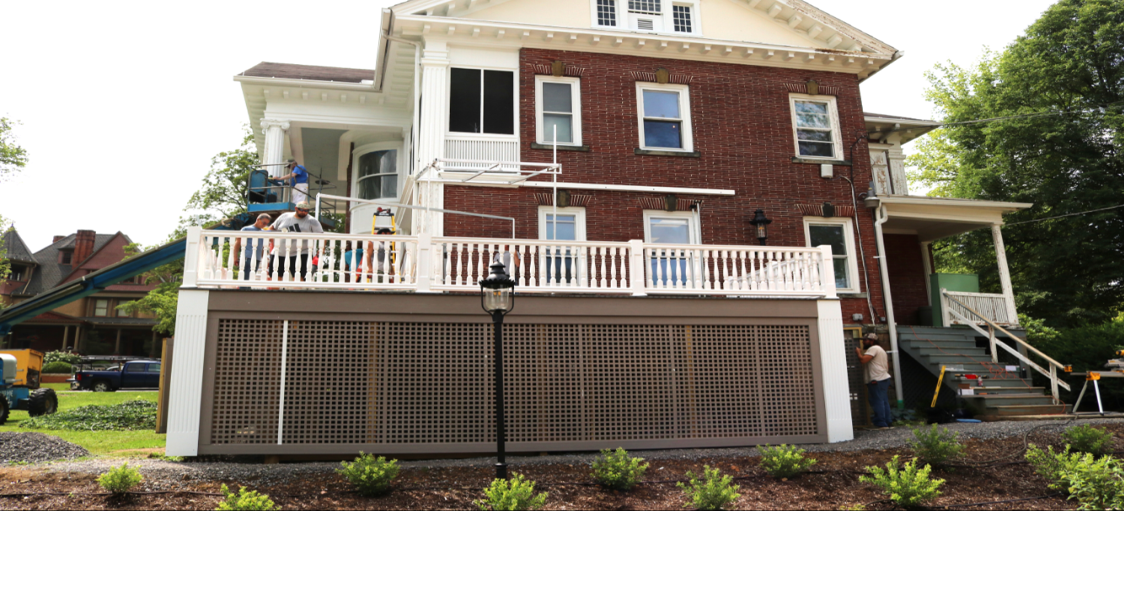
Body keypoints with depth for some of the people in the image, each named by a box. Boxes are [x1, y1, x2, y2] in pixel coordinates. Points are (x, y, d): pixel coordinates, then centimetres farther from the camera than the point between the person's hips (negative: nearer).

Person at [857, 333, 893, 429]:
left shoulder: (873, 348, -10)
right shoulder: (881, 349, 23)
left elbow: (863, 360, -23)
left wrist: (858, 353, -6)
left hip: (876, 381, -10)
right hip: (884, 378, 10)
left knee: (878, 401, -9)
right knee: (884, 401, 12)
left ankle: (881, 424, -11)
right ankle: (887, 422, 14)